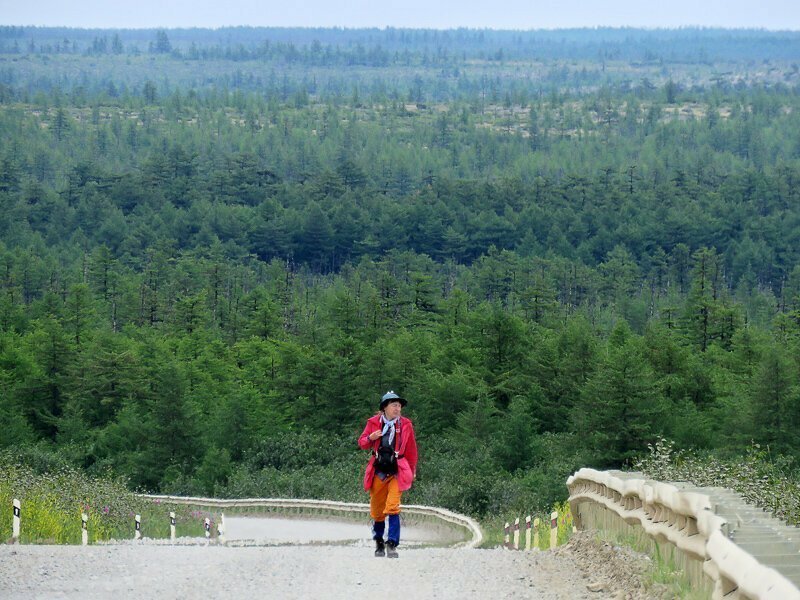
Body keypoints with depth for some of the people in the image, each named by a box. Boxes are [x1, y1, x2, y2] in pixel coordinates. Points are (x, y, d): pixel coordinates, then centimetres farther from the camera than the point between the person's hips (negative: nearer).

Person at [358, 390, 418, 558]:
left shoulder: (405, 425, 4)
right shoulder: (373, 422, 3)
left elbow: (411, 449, 13)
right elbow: (362, 443, 9)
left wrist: (412, 470, 17)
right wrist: (370, 438, -14)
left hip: (397, 470, -1)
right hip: (378, 471, 1)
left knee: (393, 507, -16)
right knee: (377, 510, 7)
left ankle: (392, 544, -16)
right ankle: (379, 543, 26)